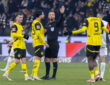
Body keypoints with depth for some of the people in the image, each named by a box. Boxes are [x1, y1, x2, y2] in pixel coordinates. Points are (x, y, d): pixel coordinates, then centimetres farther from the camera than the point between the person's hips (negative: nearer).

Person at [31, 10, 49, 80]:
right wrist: (44, 42, -19)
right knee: (38, 58, -11)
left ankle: (33, 74, 14)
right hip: (39, 43, -10)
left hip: (36, 43, 10)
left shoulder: (35, 22, 19)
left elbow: (33, 33, 22)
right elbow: (38, 33, -20)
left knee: (38, 58, 12)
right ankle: (35, 74, -14)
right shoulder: (37, 23, -12)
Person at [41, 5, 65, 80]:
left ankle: (54, 76, -1)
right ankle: (47, 75, 17)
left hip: (54, 44, -6)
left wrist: (61, 14, -40)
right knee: (47, 60, 8)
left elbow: (60, 20, -22)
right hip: (48, 44, 6)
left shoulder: (56, 23, -2)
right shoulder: (47, 24, 16)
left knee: (54, 60, -5)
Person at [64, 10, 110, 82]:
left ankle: (92, 77, -7)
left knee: (90, 60, 0)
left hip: (91, 43, -5)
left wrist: (71, 32, -15)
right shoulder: (99, 20, 12)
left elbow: (83, 30, -16)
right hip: (98, 43, 5)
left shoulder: (87, 20, -3)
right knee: (93, 59, 17)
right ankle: (97, 73, -4)